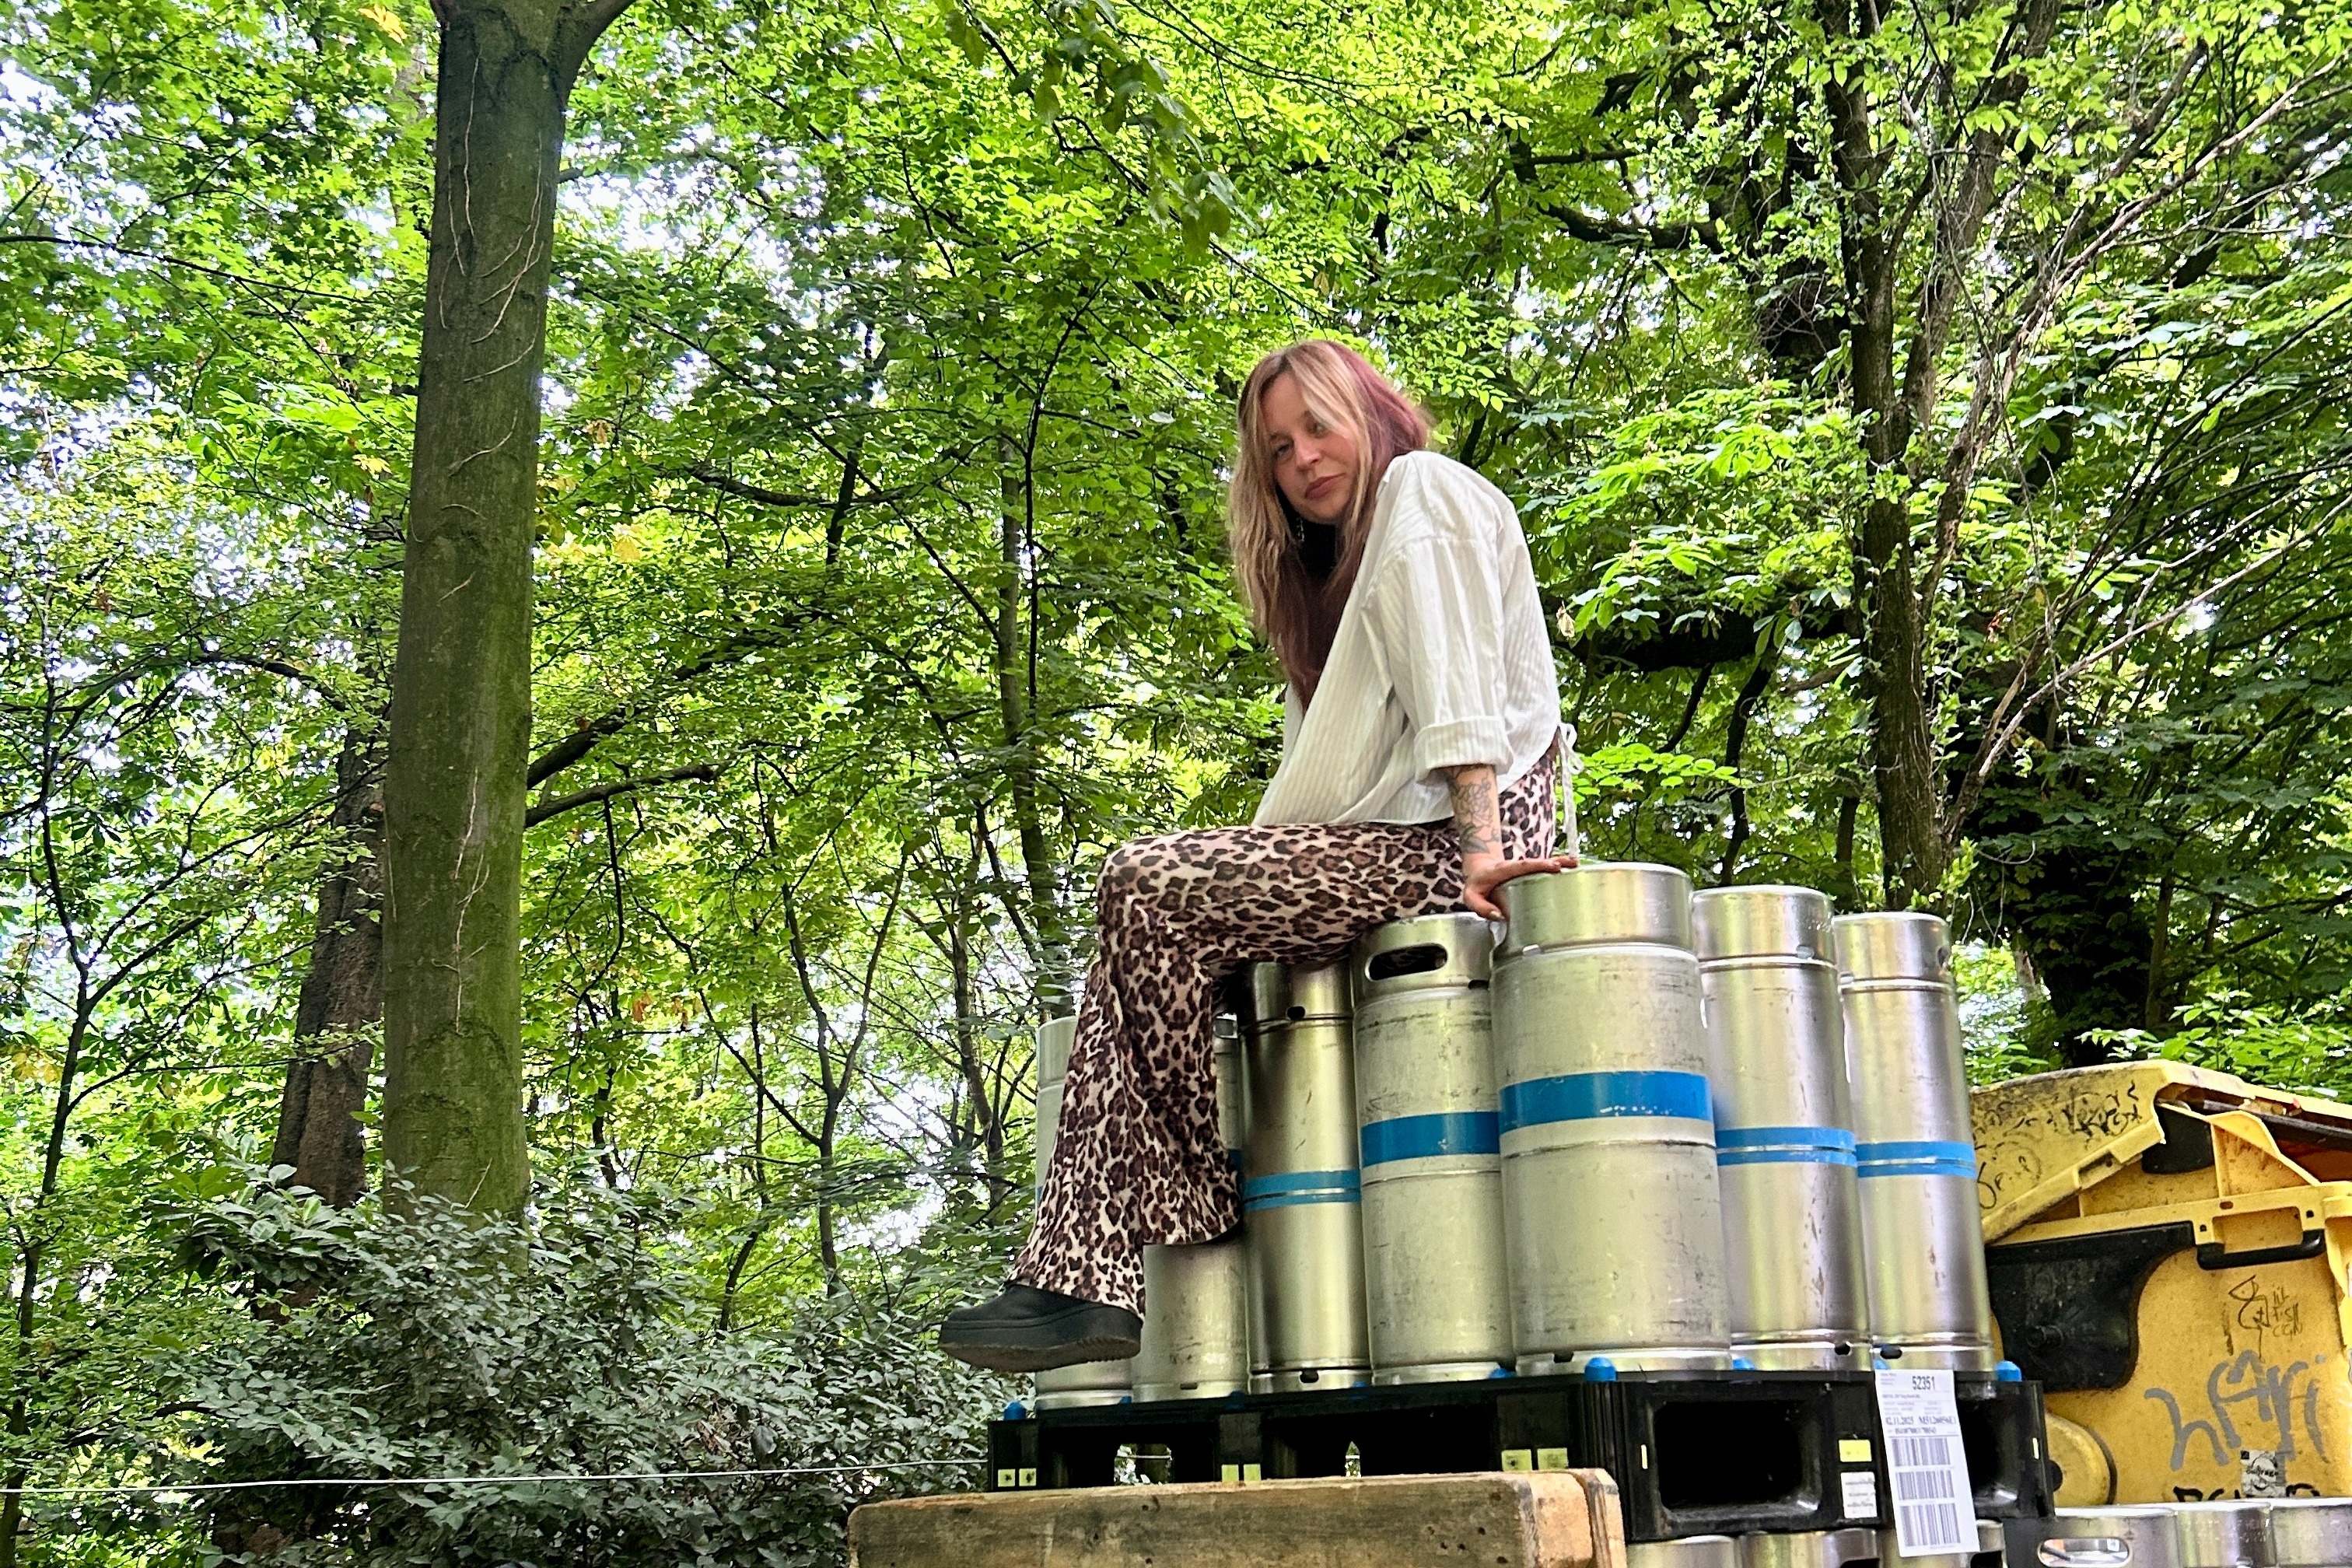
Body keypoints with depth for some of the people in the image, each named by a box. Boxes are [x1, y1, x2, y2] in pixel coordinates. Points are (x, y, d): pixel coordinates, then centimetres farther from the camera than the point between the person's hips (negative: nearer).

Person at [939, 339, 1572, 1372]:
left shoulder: (1423, 491, 4)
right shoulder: (1338, 561, 32)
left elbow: (1456, 683, -12)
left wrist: (1481, 850, -22)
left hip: (1440, 846, -10)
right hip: (1396, 843, 10)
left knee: (1150, 889, -21)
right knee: (1157, 932, -2)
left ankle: (1203, 1209, -13)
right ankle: (1087, 1278, -13)